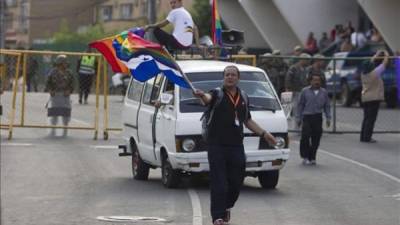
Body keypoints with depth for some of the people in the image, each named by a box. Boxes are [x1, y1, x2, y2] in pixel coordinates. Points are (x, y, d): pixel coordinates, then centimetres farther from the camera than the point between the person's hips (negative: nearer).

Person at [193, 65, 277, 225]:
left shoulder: (243, 97, 14)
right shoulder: (217, 94, -2)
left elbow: (248, 121, 26)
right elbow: (208, 98, -27)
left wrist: (264, 134, 22)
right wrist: (202, 96, -51)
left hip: (236, 146, 5)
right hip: (217, 146, -5)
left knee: (236, 182, 10)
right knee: (218, 183, -7)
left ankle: (226, 206, 35)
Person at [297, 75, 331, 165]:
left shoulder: (324, 92, 11)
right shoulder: (305, 91, 6)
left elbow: (327, 106, 15)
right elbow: (300, 105, 8)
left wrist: (328, 118, 6)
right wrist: (298, 118, 3)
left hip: (318, 118, 2)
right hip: (307, 117, -2)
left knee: (316, 139, 2)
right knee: (305, 137, -11)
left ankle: (312, 157, 13)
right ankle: (305, 157, 0)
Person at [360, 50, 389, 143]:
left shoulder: (364, 73, 4)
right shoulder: (375, 72, -14)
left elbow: (370, 62, 21)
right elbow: (385, 63, -5)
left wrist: (377, 54, 30)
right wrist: (386, 54, 12)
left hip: (365, 98, 7)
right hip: (374, 98, -7)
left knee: (366, 118, 14)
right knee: (371, 119, -6)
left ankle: (363, 137, 14)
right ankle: (367, 137, -7)